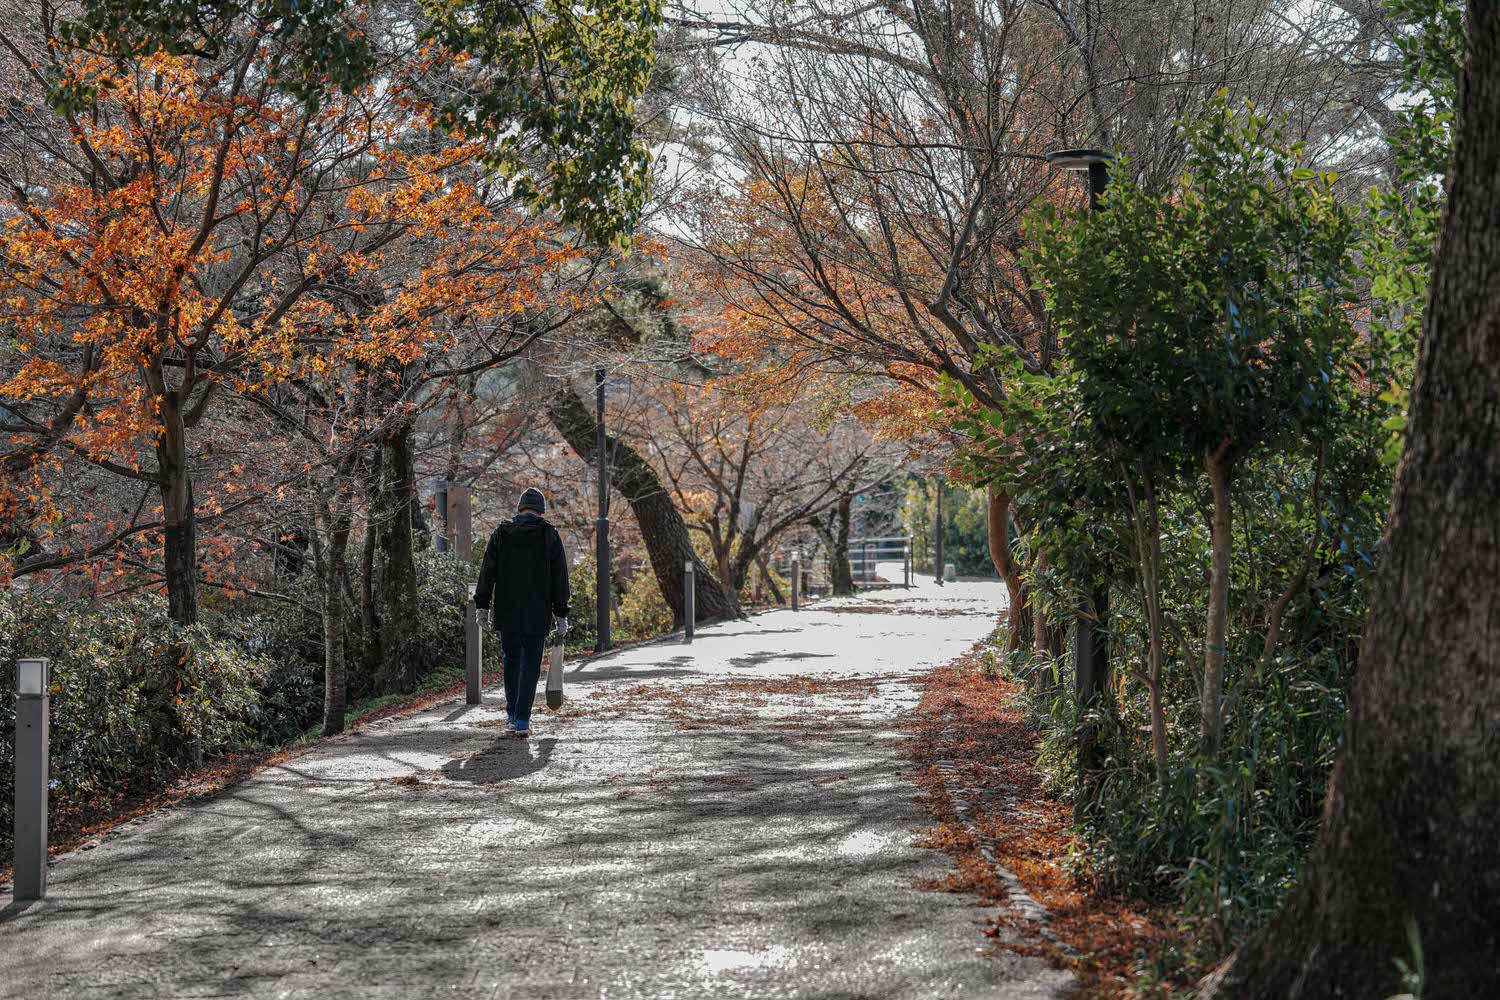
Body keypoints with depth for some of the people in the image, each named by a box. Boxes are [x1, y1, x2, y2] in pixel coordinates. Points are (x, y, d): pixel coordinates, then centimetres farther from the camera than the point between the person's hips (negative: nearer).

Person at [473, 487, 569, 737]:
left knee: (511, 663, 16)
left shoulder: (501, 533, 5)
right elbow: (560, 578, 0)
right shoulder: (550, 535, 0)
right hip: (537, 614, -2)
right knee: (530, 666, 2)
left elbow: (487, 572, 3)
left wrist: (482, 605, 8)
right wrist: (561, 614, 4)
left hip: (506, 613, 2)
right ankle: (522, 719, -3)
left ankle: (512, 716, 19)